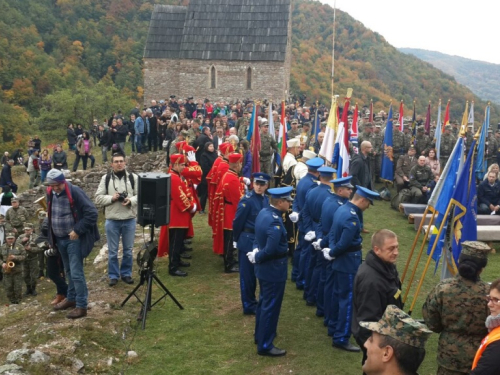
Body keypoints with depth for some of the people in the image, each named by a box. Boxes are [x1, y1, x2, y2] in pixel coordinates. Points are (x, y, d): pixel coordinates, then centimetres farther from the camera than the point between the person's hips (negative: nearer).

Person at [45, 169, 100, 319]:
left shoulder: (75, 192, -20)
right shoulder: (50, 193, 2)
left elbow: (92, 213, -20)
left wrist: (77, 230, -20)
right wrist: (52, 236, 14)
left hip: (74, 239, -7)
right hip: (60, 239, 7)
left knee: (76, 273, -6)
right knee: (68, 272, 19)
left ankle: (81, 306, 1)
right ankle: (71, 298, 34)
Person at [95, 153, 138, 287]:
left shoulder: (133, 177, 1)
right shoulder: (106, 178, 1)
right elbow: (98, 198, 0)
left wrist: (131, 201, -19)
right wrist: (111, 198, -17)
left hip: (129, 220, 1)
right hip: (112, 221, -1)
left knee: (128, 250, 11)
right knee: (112, 251, 7)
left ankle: (126, 273, 25)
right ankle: (113, 275, 20)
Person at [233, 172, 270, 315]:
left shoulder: (266, 200, 5)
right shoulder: (247, 199, -17)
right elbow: (238, 221, -12)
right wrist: (236, 240, -5)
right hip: (248, 240, -7)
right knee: (247, 273, 4)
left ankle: (252, 301, 30)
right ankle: (249, 305, 15)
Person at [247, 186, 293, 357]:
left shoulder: (263, 212, 2)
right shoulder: (274, 221, -28)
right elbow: (271, 250, -33)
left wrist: (256, 251, -3)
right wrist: (257, 257, -17)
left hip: (264, 267, 10)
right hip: (273, 270, -10)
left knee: (264, 302, 24)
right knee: (271, 306, 3)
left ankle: (260, 335, 41)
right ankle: (265, 345, 15)